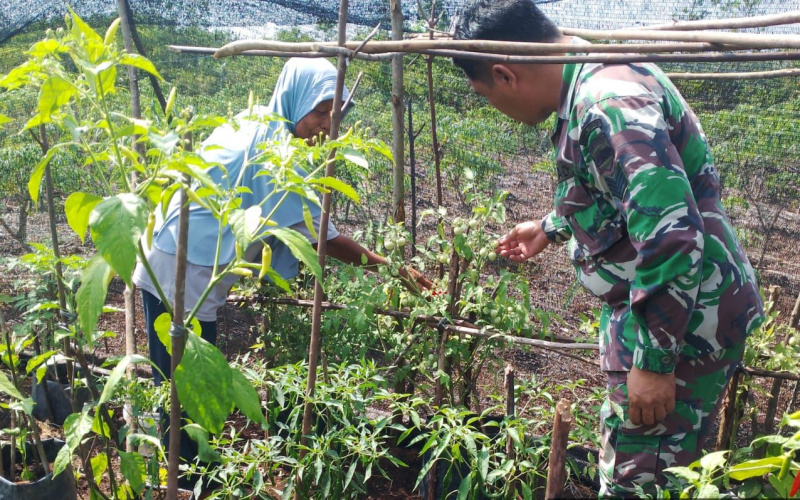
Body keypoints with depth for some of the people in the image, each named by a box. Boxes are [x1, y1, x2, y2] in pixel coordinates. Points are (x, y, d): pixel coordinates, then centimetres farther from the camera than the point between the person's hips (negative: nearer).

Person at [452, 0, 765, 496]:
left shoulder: (608, 106, -26)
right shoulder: (600, 79, 7)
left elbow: (672, 237, -32)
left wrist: (654, 361, -25)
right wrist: (550, 228, 32)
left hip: (682, 324, -10)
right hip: (650, 305, 10)